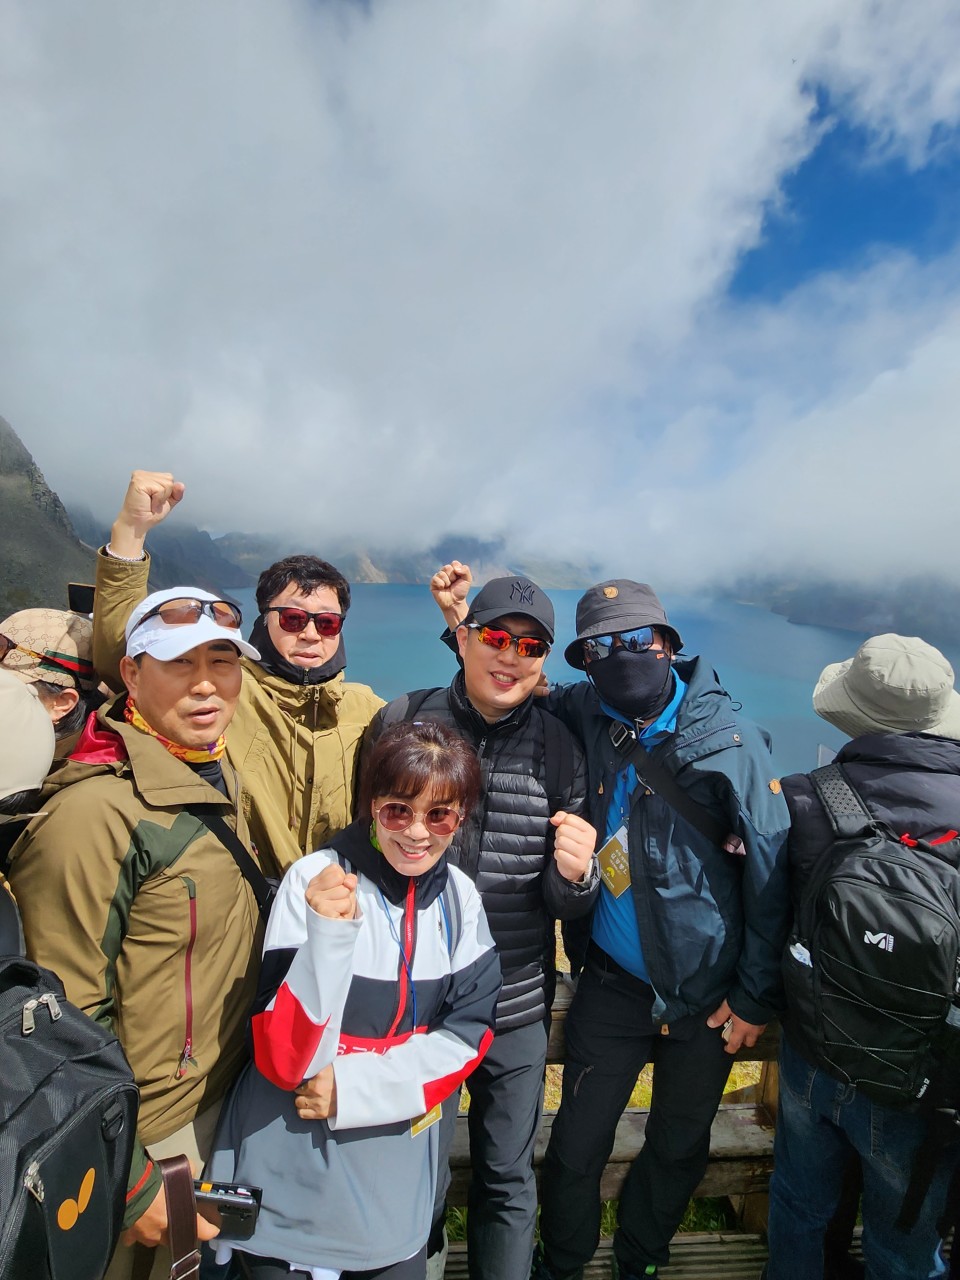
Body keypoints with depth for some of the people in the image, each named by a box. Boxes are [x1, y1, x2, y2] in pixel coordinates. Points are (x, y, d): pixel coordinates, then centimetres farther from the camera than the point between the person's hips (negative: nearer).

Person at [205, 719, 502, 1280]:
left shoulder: (459, 896, -10)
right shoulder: (315, 879, -23)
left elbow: (468, 1032, -7)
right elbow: (281, 1060, -23)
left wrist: (357, 1087, -18)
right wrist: (328, 936, -39)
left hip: (399, 1162, 3)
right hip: (292, 1165, -3)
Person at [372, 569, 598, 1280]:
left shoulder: (559, 748, -6)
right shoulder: (401, 722, -11)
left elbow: (565, 903, -2)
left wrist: (575, 875, -24)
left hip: (518, 1007, 1)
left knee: (510, 1181, 21)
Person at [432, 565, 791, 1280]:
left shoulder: (730, 741, -16)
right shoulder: (583, 716, -9)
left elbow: (770, 873, -12)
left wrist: (757, 997, -8)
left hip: (708, 993, 0)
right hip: (613, 983, 1)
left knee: (680, 1148, 22)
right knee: (578, 1146, 14)